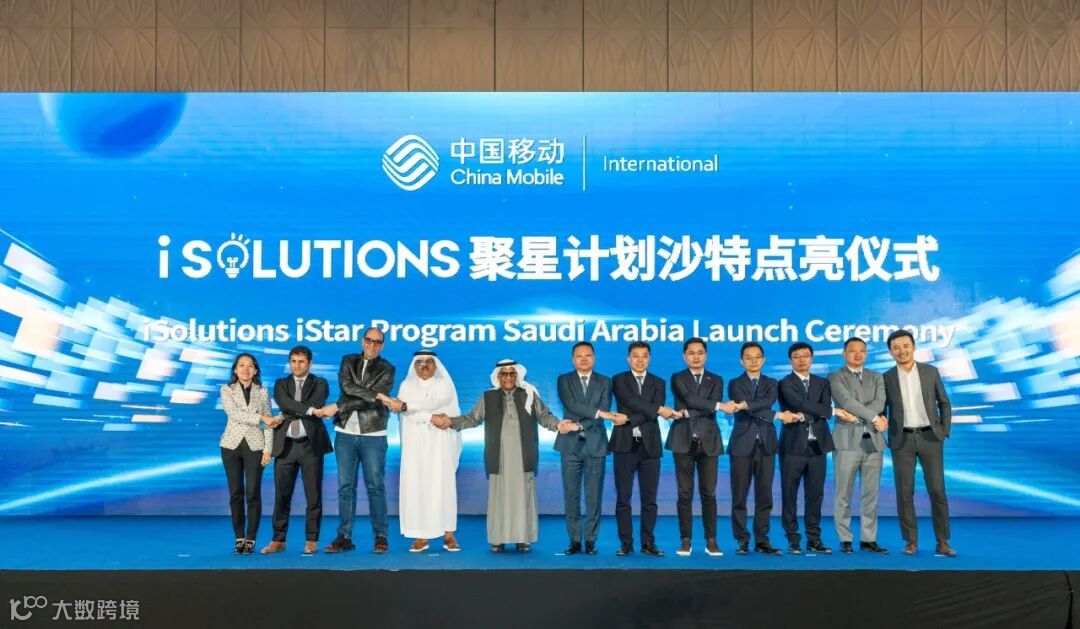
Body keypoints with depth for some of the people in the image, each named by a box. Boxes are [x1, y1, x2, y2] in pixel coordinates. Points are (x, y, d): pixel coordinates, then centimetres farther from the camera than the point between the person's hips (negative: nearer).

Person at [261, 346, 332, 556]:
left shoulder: (320, 384, 7)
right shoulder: (281, 384, 12)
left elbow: (316, 405, -11)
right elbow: (285, 404, -8)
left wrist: (286, 415, -10)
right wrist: (312, 410, -19)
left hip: (311, 445, -2)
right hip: (285, 445, 2)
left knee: (313, 495, 1)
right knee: (281, 496, 4)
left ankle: (311, 540, 10)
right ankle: (278, 540, 13)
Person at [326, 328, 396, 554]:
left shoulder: (386, 369, 2)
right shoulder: (348, 361, 10)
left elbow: (369, 402, -10)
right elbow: (347, 386, -10)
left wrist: (338, 407, -13)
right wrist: (376, 395, -18)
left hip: (373, 434, -2)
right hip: (345, 433, 2)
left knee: (375, 486, 1)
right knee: (345, 486, 4)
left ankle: (380, 536, 7)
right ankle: (344, 537, 10)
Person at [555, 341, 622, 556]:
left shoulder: (605, 382, 6)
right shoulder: (564, 380, 5)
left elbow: (605, 410, -6)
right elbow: (571, 405, -12)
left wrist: (579, 425, -16)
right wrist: (600, 413, -20)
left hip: (595, 443, 0)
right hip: (571, 444, 0)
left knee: (594, 495, 2)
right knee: (571, 494, 3)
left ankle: (590, 540, 10)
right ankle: (575, 540, 11)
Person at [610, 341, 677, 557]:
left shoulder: (658, 383, 11)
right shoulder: (619, 380, 5)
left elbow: (653, 414, -4)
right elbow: (631, 401, -14)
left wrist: (629, 419, -14)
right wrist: (659, 409, -18)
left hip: (649, 445, 2)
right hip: (625, 445, -2)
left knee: (649, 498, 4)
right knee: (623, 498, 1)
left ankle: (648, 543, 11)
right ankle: (626, 543, 8)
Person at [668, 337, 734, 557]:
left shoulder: (716, 380, 10)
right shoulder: (677, 378, 5)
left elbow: (711, 411, -6)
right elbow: (690, 399, -15)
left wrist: (687, 413, -16)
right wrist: (720, 405, -20)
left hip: (708, 441, 1)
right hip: (684, 441, -1)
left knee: (709, 493, 2)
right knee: (685, 493, 1)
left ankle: (711, 541, 7)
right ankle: (685, 540, 7)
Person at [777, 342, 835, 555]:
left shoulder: (822, 383, 13)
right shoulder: (785, 383, 0)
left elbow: (826, 412, -2)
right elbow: (799, 403, -17)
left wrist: (803, 415, -13)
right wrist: (824, 410, -9)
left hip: (817, 445, 4)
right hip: (793, 446, -4)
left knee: (815, 495, 6)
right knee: (789, 496, 1)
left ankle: (814, 539, 13)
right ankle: (793, 540, 8)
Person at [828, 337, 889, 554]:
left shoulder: (876, 377, 15)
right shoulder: (836, 377, 3)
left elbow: (879, 403, -1)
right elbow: (847, 401, -12)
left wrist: (855, 416, -13)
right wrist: (874, 418, -14)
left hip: (873, 441, 4)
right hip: (848, 441, -4)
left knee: (871, 494, 6)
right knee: (844, 494, 0)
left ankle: (868, 539, 12)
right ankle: (845, 540, 6)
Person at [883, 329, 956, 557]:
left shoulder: (930, 372, 4)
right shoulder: (887, 378, 3)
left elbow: (944, 403, 8)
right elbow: (881, 410, 8)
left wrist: (945, 431, -1)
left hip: (930, 437, 0)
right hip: (902, 440, 0)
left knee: (937, 490, -2)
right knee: (904, 492, 0)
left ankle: (942, 542, 5)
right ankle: (911, 541, 9)